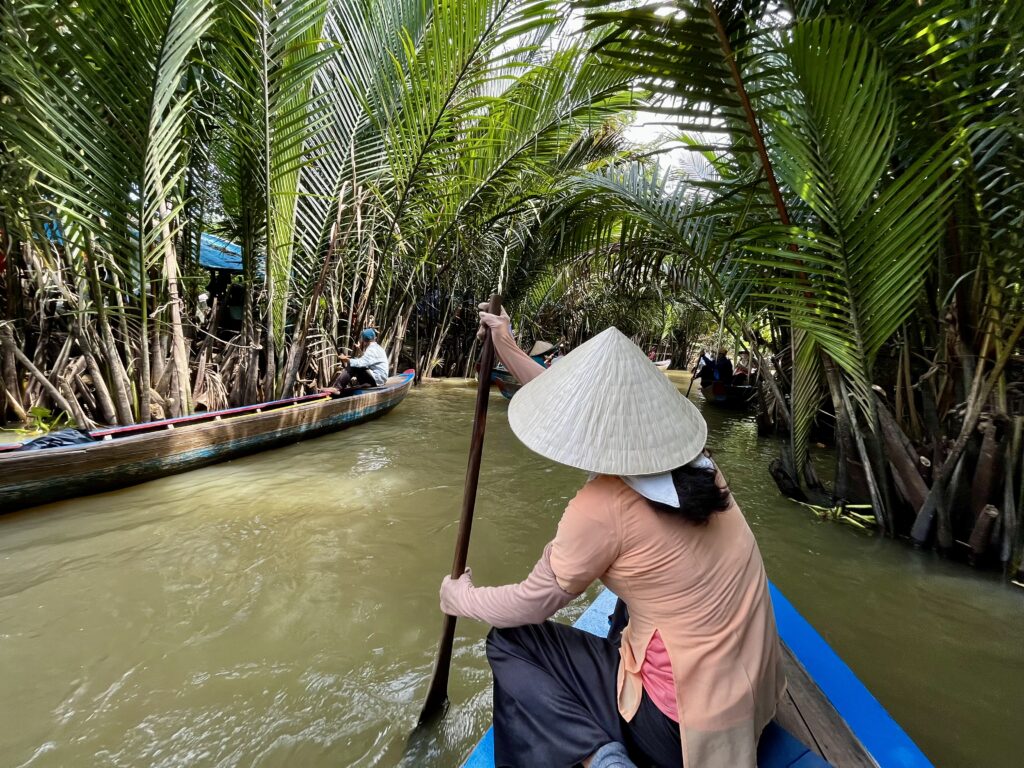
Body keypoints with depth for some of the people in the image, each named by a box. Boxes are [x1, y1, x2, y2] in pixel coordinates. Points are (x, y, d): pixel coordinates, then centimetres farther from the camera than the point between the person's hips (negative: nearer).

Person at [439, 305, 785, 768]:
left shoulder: (602, 508, -26)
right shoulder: (691, 463, -6)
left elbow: (533, 603, -11)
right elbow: (583, 404, 5)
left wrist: (461, 599, 8)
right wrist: (510, 353, 11)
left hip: (686, 726, -7)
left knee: (509, 642, 5)